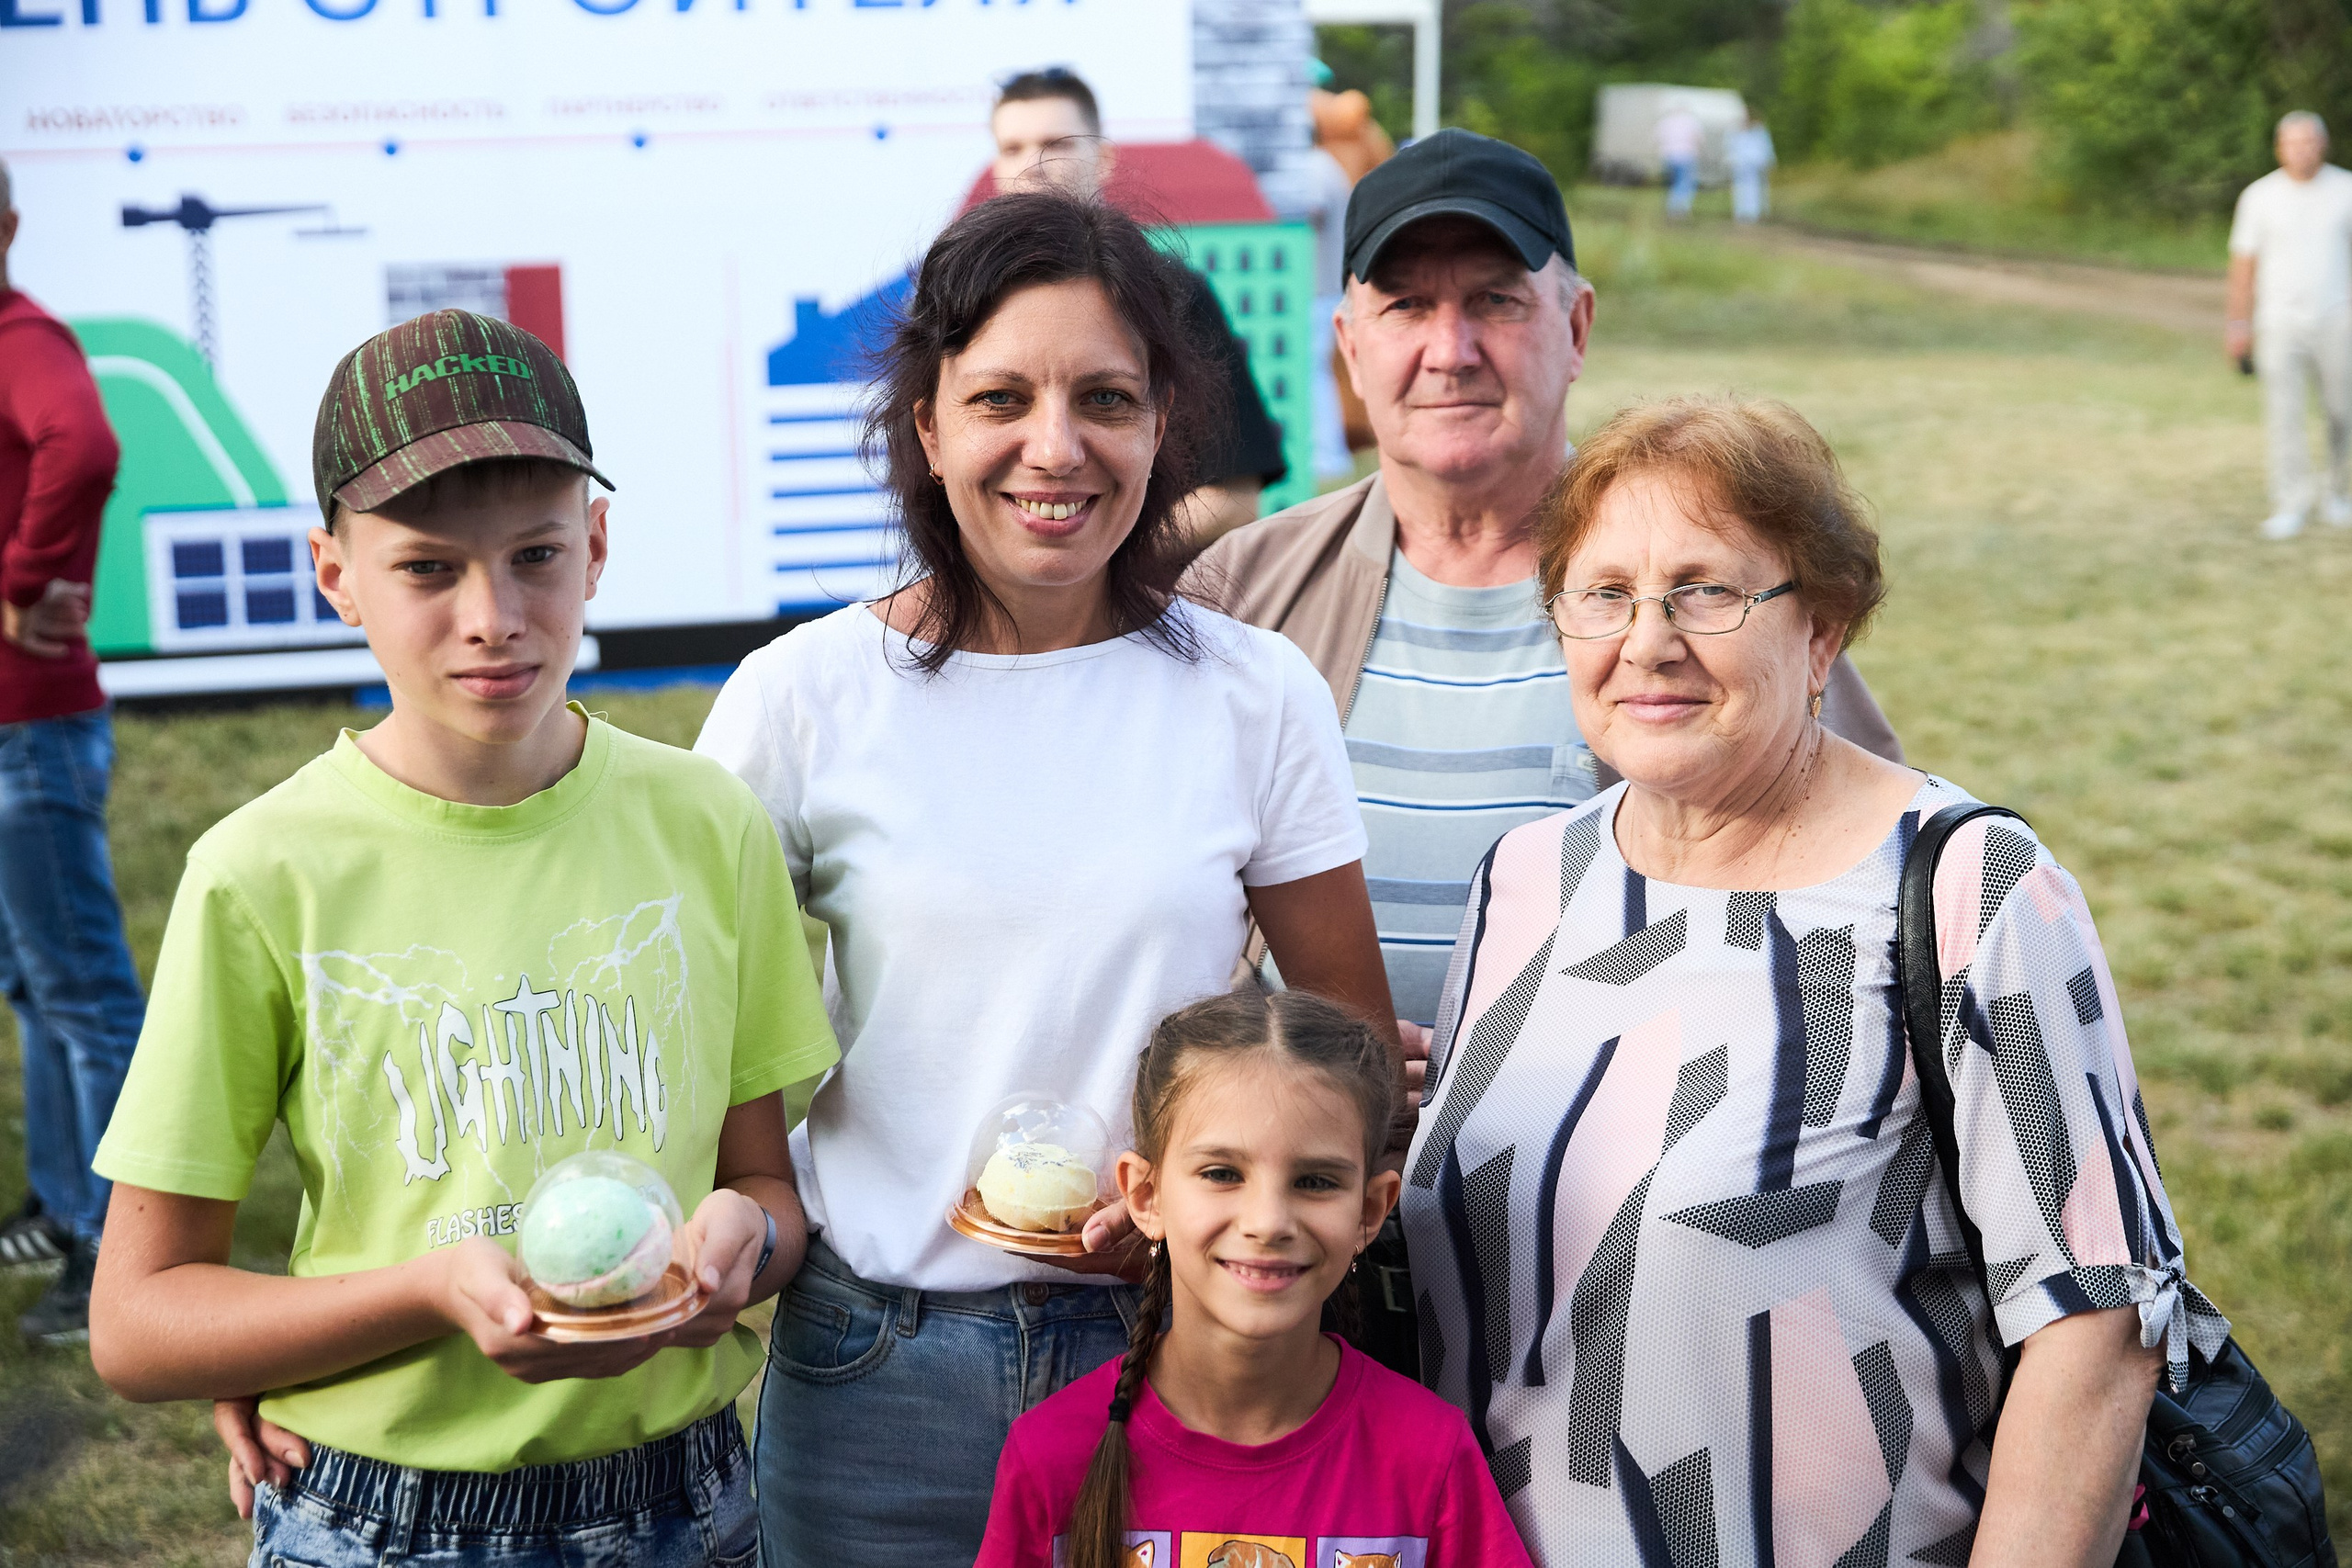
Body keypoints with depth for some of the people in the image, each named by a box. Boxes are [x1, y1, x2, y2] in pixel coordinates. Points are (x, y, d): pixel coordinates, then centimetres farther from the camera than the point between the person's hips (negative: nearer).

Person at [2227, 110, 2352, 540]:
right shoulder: (2260, 195, -1)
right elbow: (2243, 262, 2)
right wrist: (2238, 324, -1)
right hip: (2279, 322, 0)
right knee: (2284, 412, -8)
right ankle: (2291, 504, -3)